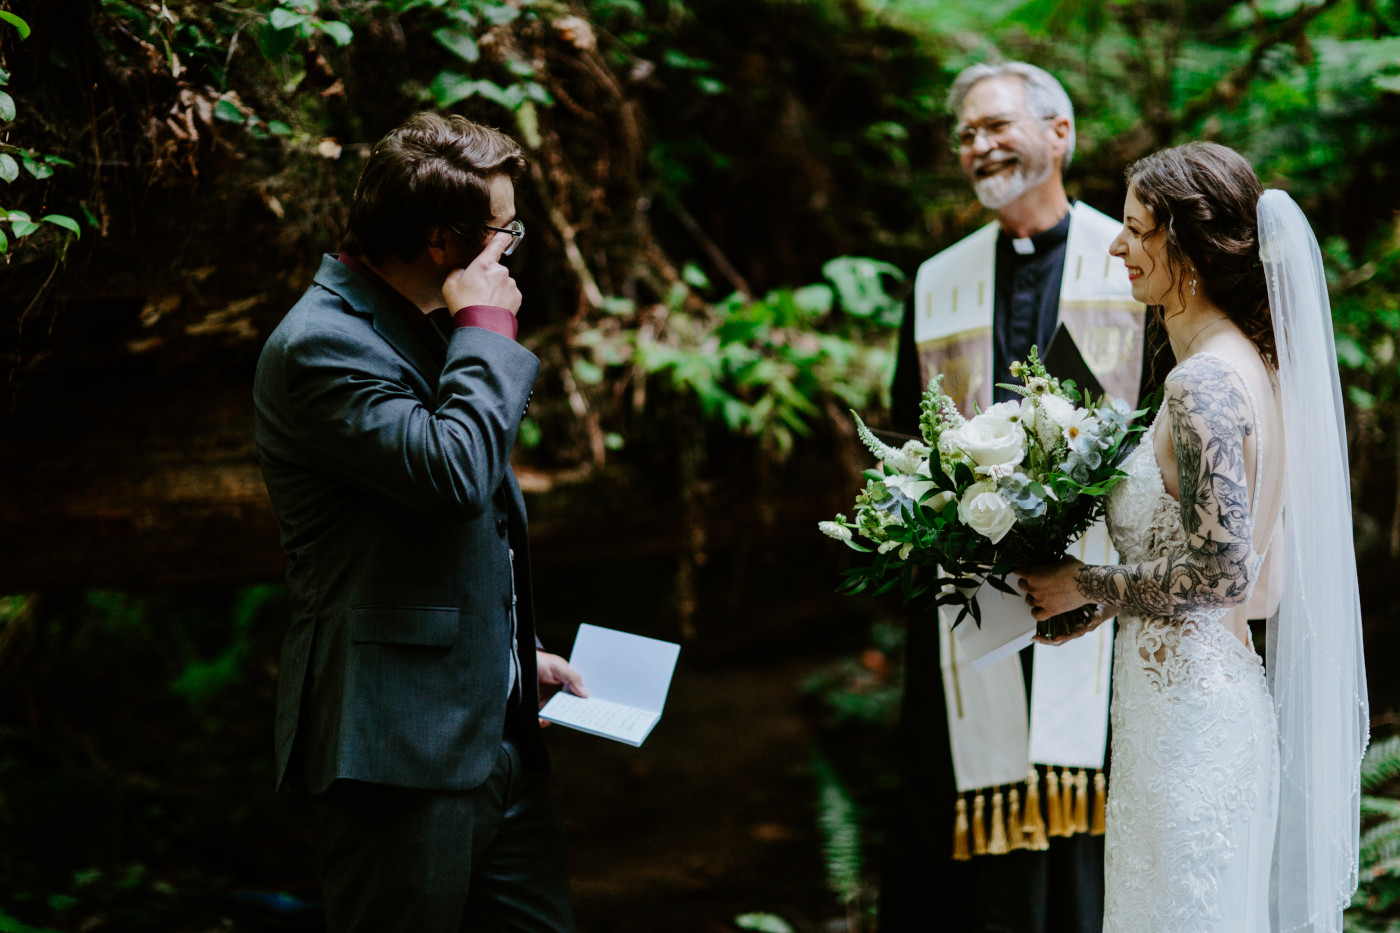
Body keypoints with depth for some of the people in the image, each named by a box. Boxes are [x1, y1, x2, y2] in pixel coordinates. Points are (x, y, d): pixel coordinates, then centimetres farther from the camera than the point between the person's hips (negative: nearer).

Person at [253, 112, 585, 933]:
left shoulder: (417, 329, 17)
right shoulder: (321, 345, -15)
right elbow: (452, 471, -29)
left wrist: (521, 653, 23)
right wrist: (487, 332, -16)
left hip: (498, 733, 10)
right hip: (400, 745, -9)